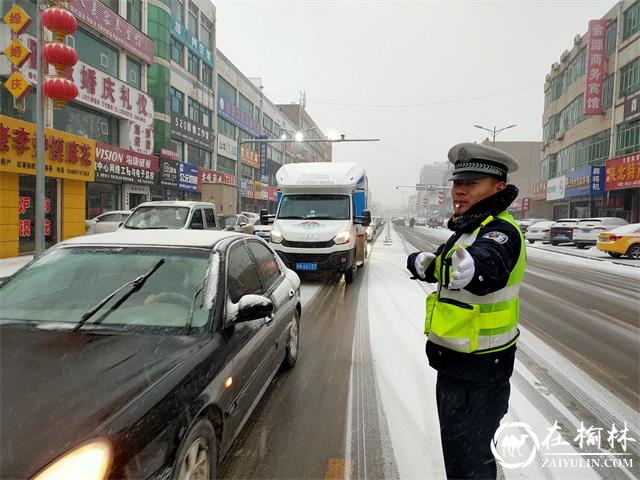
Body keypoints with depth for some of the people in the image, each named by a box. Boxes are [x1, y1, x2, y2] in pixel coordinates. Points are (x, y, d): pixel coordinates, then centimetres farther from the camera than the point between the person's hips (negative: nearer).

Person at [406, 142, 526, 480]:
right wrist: (422, 263, -17)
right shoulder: (469, 229, 8)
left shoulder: (501, 232, -21)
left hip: (477, 372, -9)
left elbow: (489, 265, -45)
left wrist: (474, 271, -67)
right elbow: (419, 263, 5)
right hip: (455, 363, 9)